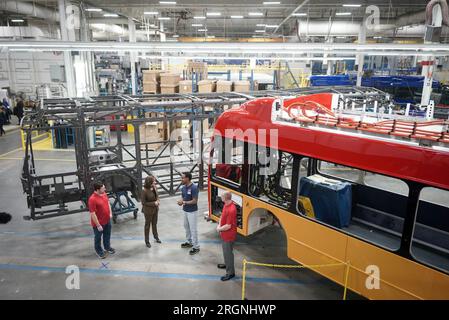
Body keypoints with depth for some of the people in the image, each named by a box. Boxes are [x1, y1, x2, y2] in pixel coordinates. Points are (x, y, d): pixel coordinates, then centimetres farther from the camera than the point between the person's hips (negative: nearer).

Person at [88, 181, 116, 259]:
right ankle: (99, 251, 38)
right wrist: (98, 225, -22)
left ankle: (107, 247, 48)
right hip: (98, 223, -7)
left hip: (107, 220, 7)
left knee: (107, 235, 25)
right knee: (98, 238, 17)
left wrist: (110, 213, 10)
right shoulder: (92, 199, -30)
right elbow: (92, 214, -26)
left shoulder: (104, 194, -7)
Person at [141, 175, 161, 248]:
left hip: (155, 209, 6)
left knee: (155, 223, 24)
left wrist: (158, 201, -11)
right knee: (147, 225, 11)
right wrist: (154, 203, -23)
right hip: (148, 211, -6)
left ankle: (156, 237, 45)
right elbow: (143, 202, -19)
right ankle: (147, 241, 28)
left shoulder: (154, 187, -7)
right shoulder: (144, 191, -25)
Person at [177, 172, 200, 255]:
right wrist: (181, 201, -9)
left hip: (192, 211, -9)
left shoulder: (194, 188, -23)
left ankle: (196, 247, 8)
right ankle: (189, 242, 37)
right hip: (185, 211, 9)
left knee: (193, 229, -2)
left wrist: (184, 202, -21)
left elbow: (195, 201, -23)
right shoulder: (183, 187, 2)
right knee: (186, 226, 20)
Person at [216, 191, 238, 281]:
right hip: (224, 234, 10)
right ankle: (227, 264, 49)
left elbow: (228, 226, -29)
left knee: (228, 253, 3)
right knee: (225, 250, 27)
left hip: (229, 235, -10)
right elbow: (222, 216, 12)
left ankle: (230, 273, 18)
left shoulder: (231, 210, -32)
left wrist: (219, 229, -13)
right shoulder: (226, 205, -2)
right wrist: (219, 225, -1)